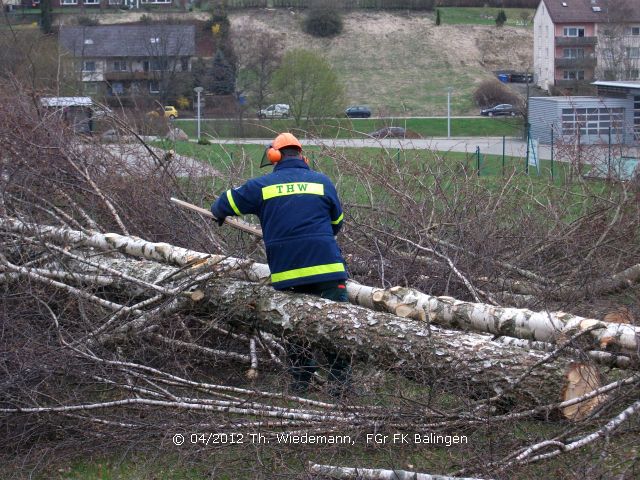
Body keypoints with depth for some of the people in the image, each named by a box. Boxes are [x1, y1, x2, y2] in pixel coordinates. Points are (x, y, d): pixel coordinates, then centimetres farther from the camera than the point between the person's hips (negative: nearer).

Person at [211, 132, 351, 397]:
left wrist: (219, 214, 41)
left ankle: (301, 381, 16)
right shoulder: (322, 182, 8)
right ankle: (339, 380, -4)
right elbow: (336, 222, 20)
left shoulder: (262, 185, 5)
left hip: (286, 272, 1)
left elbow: (224, 204, 18)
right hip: (326, 266, -1)